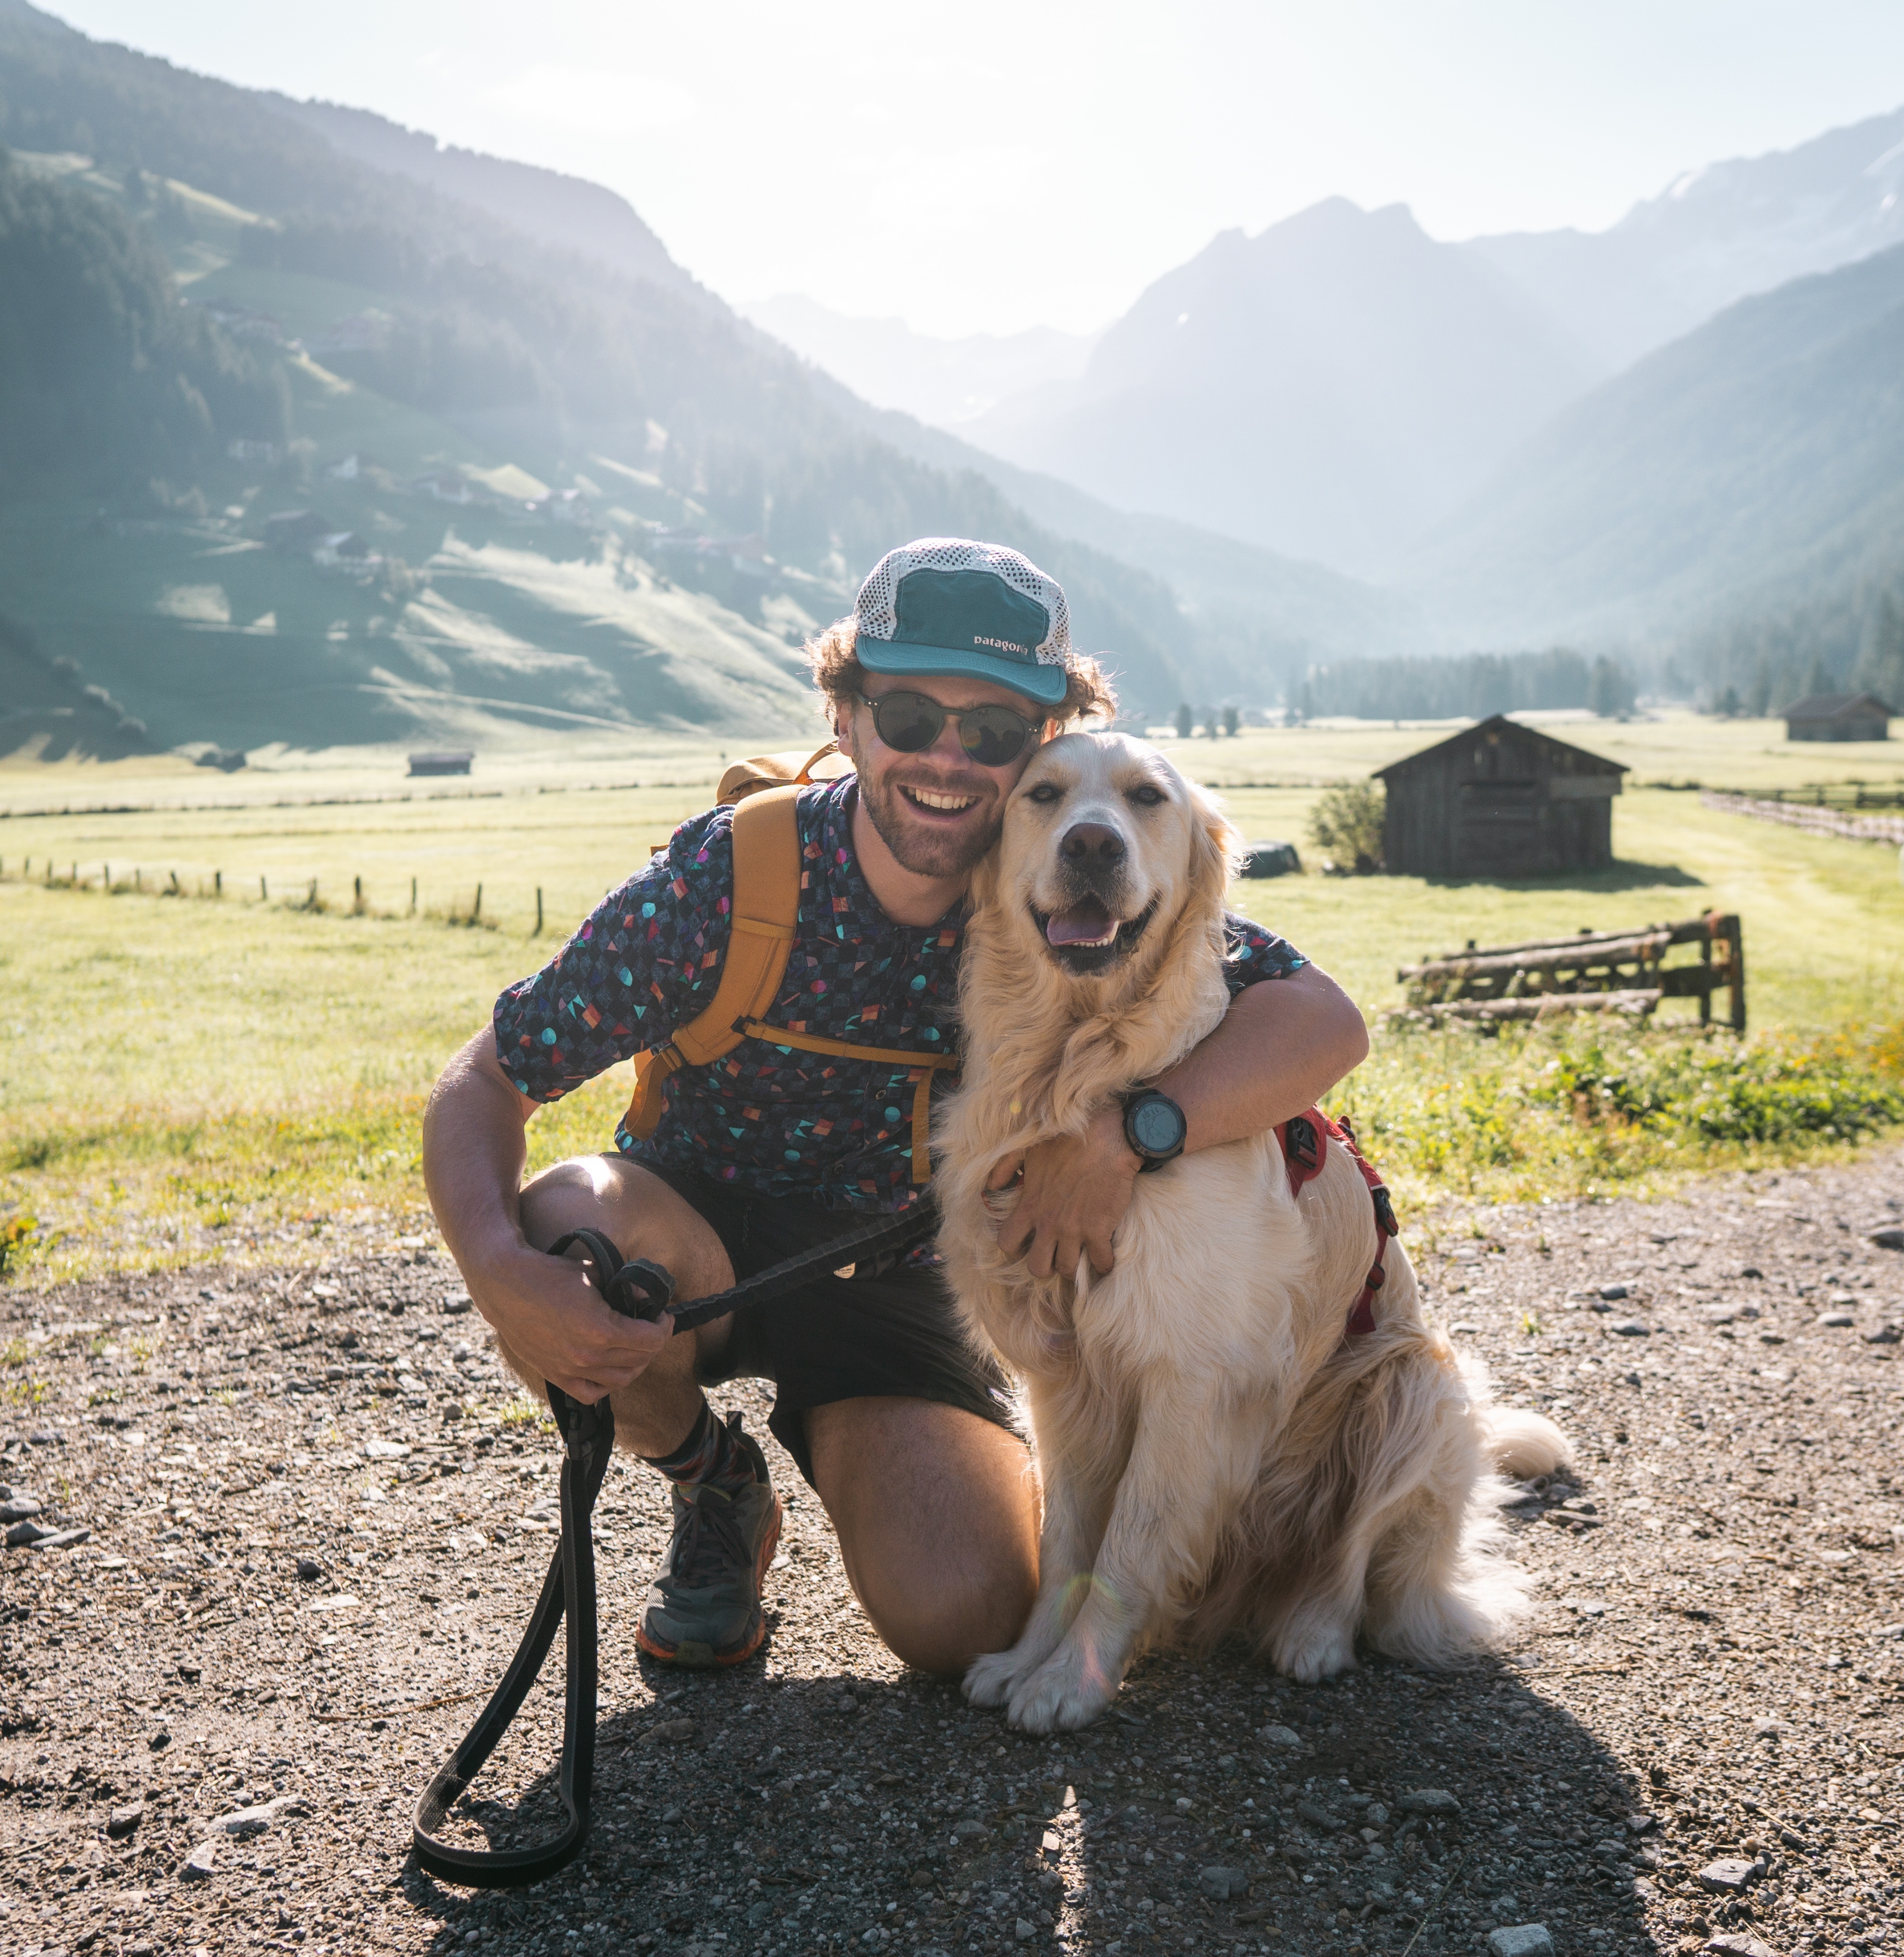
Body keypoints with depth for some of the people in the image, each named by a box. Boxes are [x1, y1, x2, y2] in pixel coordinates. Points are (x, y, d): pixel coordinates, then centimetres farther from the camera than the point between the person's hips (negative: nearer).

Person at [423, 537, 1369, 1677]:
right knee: (577, 1223, -36)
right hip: (700, 1233, 0)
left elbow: (1326, 1023, -24)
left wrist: (1123, 1133, -39)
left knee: (967, 1622, -21)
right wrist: (500, 1272, -39)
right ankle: (716, 1490, -2)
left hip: (893, 1274, 0)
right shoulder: (726, 879, -23)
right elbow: (487, 1079, -19)